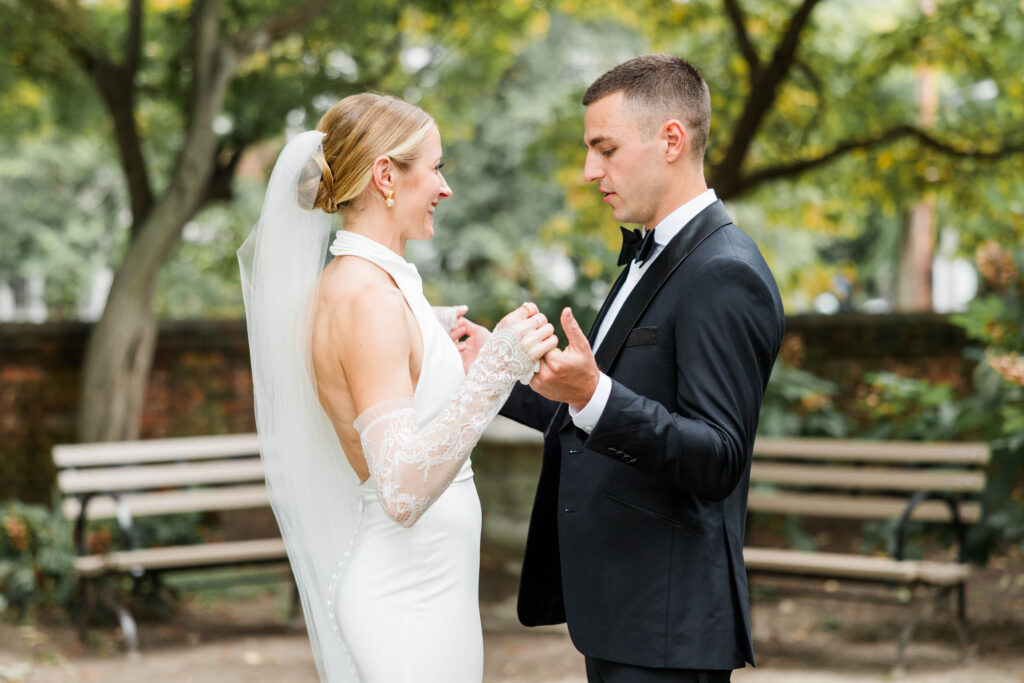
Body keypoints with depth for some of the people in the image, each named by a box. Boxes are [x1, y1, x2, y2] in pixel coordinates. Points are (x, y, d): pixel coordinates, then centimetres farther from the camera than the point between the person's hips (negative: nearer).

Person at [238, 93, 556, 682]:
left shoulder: (341, 283, 8)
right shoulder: (370, 298, -21)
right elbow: (401, 493, -28)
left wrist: (435, 349, 26)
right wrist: (496, 368, -33)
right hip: (410, 602, -10)